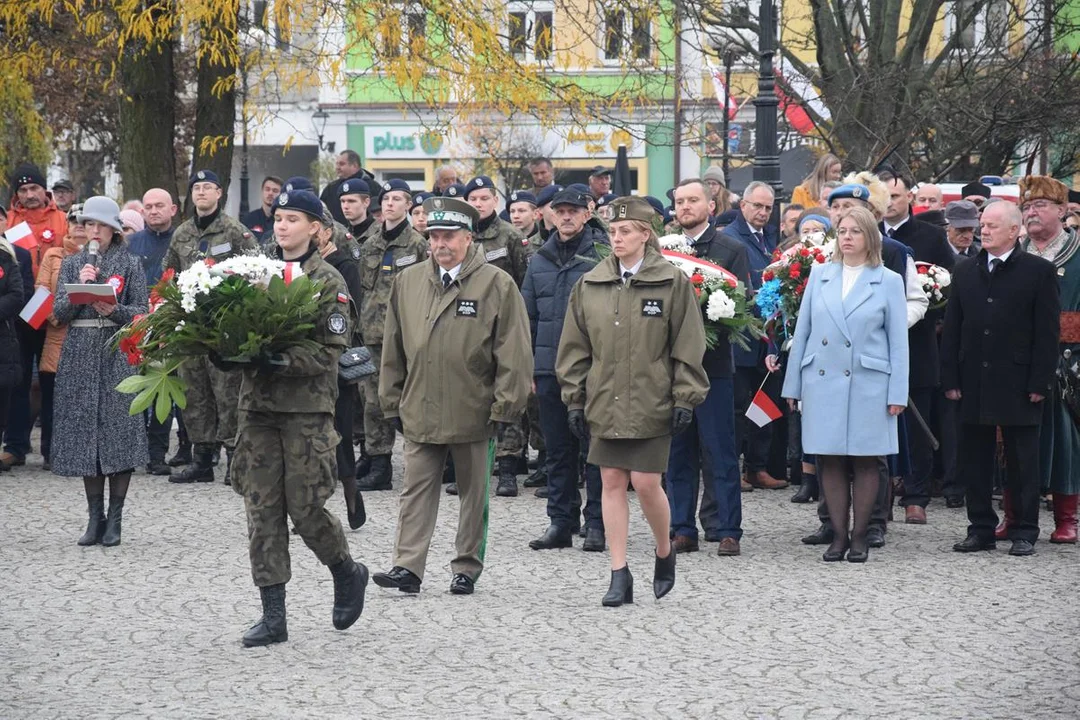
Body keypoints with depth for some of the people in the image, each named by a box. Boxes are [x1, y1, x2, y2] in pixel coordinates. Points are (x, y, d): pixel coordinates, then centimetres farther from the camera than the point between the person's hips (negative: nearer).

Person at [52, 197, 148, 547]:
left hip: (118, 352, -3)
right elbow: (59, 313, 5)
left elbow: (141, 312, 1)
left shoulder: (130, 264, 5)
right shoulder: (71, 264, 12)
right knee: (84, 430, 1)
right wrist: (80, 286, -10)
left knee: (119, 428, -7)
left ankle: (114, 519, -1)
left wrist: (114, 310, -17)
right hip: (80, 354, 3)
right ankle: (95, 517, 8)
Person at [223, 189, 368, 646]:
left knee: (304, 508, -6)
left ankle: (348, 573, 24)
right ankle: (272, 616, 5)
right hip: (257, 403, 5)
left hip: (307, 407, -5)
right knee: (262, 509, 2)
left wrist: (282, 362, -22)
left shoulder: (328, 282, -2)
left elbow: (330, 350, -10)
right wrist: (229, 356, -5)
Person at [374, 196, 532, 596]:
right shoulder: (408, 282, 8)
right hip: (420, 412, 3)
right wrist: (393, 402, 11)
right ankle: (408, 567, -1)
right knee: (416, 491, -1)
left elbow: (514, 356, -5)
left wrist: (505, 408, -8)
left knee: (474, 494, 8)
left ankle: (467, 569, 17)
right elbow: (394, 349, 13)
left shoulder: (497, 285, -4)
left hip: (474, 413, -3)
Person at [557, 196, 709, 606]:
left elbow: (687, 346, -2)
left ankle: (665, 553, 22)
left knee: (646, 483, -5)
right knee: (612, 483, 3)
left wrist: (685, 399, -7)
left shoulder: (672, 283, -3)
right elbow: (576, 348, 11)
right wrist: (575, 398, 7)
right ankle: (620, 576, 8)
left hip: (651, 403, -3)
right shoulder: (590, 285, 6)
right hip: (604, 402, 4)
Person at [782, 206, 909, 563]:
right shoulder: (819, 275, 9)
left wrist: (897, 393, -4)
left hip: (868, 384, -2)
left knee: (865, 461, 1)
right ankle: (838, 534, 11)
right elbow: (802, 331, 11)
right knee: (830, 461, 3)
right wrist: (793, 384, 7)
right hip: (823, 382, 2)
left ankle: (859, 536, 10)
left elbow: (898, 342, 2)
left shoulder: (888, 281, 3)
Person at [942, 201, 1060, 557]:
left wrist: (1040, 382, -11)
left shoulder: (1039, 271, -2)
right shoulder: (965, 271, 11)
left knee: (1022, 463, 2)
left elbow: (1047, 333, -5)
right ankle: (981, 529, 16)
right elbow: (952, 328, 9)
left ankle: (1024, 532, 9)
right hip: (974, 384, 4)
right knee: (975, 461, 8)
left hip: (1018, 385, -4)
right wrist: (951, 378, 1)